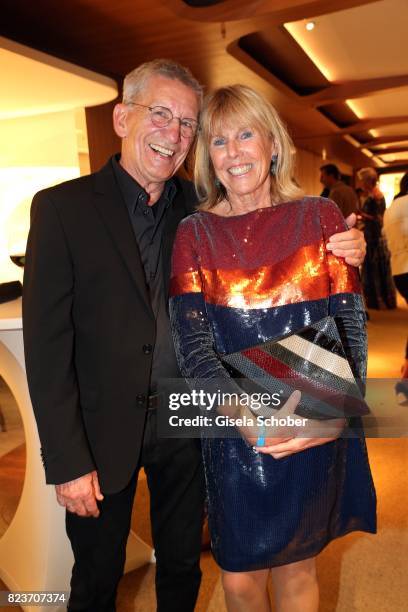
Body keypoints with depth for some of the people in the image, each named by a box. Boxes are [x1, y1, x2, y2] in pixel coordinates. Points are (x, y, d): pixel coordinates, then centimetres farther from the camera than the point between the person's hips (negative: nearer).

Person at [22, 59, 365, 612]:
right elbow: (47, 342, -12)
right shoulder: (63, 207, -11)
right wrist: (67, 461, -13)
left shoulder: (201, 208, -1)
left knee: (182, 565, 24)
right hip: (104, 433, -2)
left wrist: (338, 256, -18)